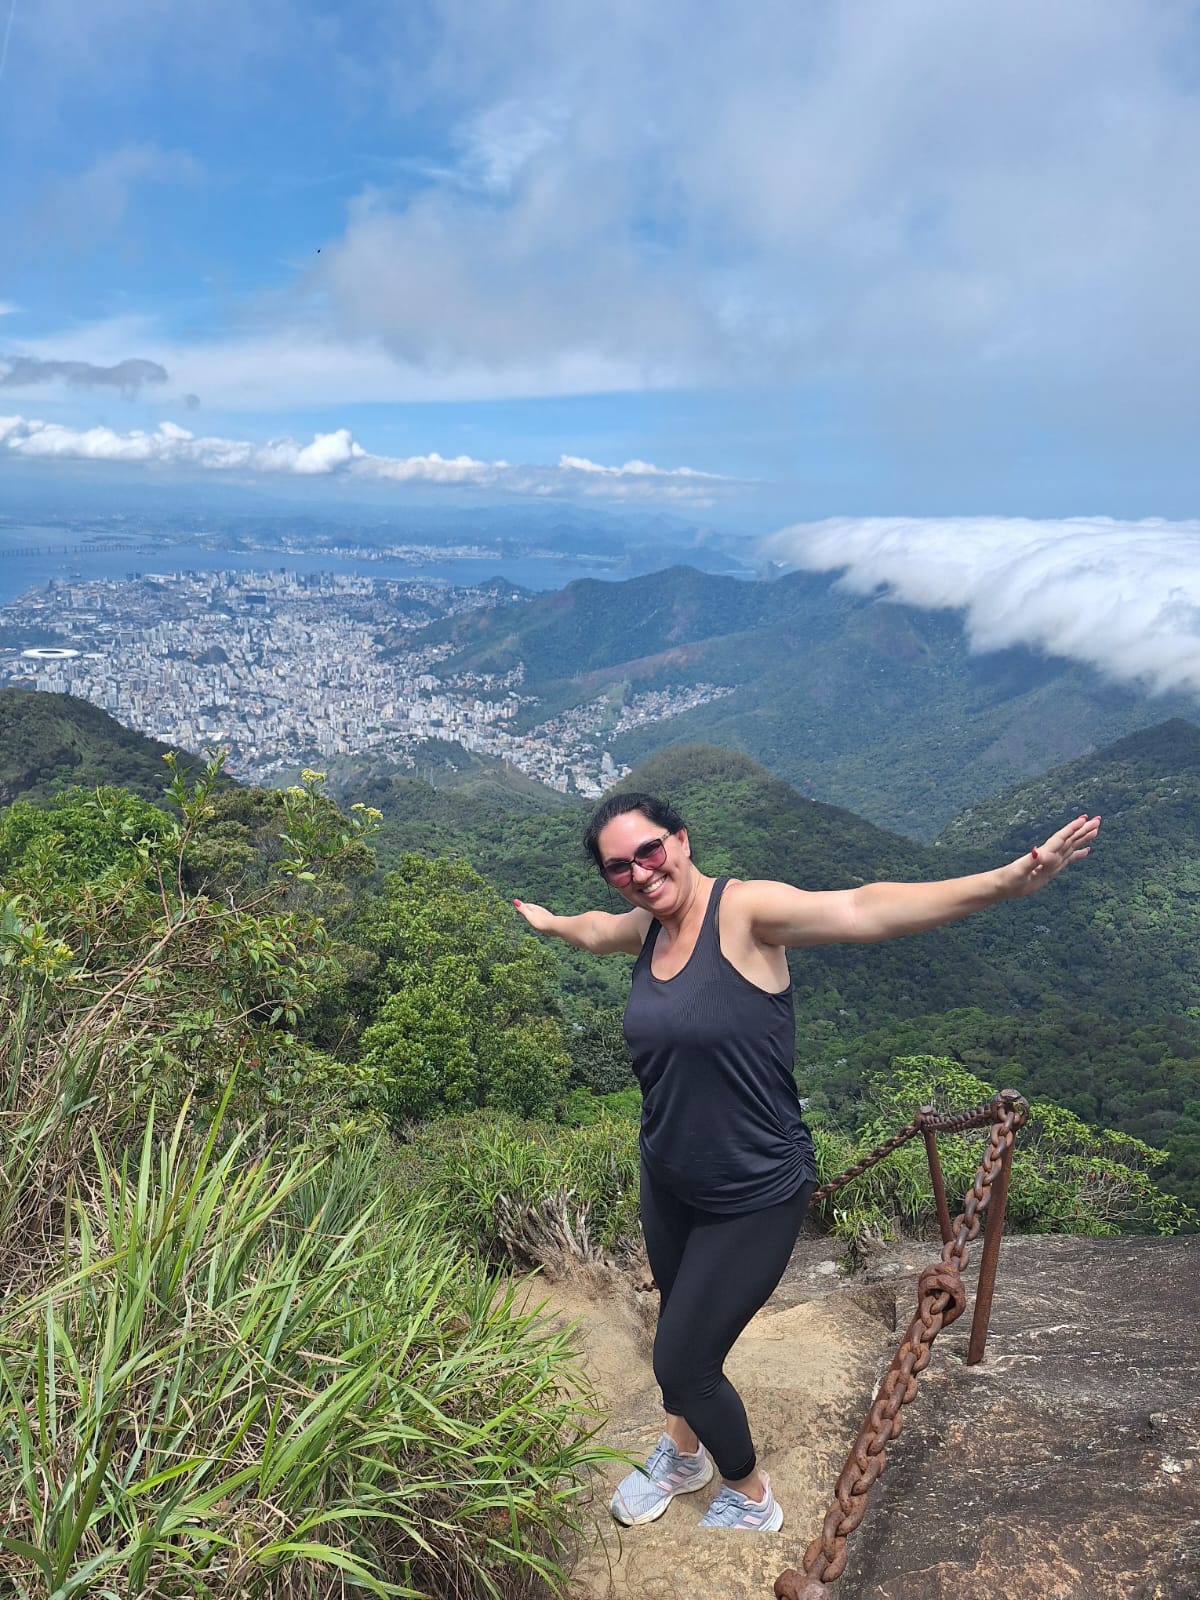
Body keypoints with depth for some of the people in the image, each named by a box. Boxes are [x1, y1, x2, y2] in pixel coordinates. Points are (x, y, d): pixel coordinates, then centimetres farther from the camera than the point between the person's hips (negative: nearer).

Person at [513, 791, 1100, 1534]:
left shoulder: (744, 909, -23)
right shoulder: (648, 927, -2)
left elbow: (859, 911, -38)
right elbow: (597, 929, 22)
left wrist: (1002, 883, -51)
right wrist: (548, 921, 43)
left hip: (753, 1199, -6)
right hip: (668, 1180, 7)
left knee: (683, 1362, 5)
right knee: (679, 1328, 25)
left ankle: (752, 1498, 35)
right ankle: (683, 1452, 55)